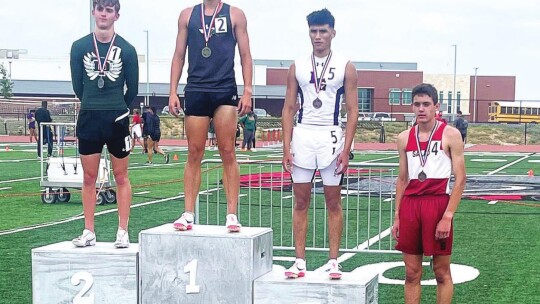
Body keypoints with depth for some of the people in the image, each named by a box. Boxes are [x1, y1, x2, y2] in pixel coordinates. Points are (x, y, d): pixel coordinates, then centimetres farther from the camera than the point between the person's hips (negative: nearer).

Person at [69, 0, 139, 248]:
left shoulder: (126, 49, -2)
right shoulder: (80, 47, 2)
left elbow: (132, 89, 5)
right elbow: (77, 84, 9)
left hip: (117, 119, -1)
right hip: (88, 118, 1)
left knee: (121, 176, 4)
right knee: (89, 177, 6)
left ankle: (123, 232, 9)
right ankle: (89, 232, 12)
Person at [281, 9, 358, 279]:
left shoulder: (345, 67, 2)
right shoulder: (298, 67, 7)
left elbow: (352, 111, 0)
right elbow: (288, 109, 7)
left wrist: (346, 149, -9)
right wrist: (287, 148, -1)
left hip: (331, 136, -2)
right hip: (303, 135, 2)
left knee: (333, 202, 3)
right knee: (301, 201, 4)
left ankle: (333, 261, 9)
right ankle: (300, 261, 9)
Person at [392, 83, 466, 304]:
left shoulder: (450, 135, -3)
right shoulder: (404, 138, 10)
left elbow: (460, 179, -6)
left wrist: (447, 216, -13)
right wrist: (397, 216, 11)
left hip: (438, 204, -4)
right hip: (410, 204, 4)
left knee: (442, 272, 5)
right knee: (412, 273, 8)